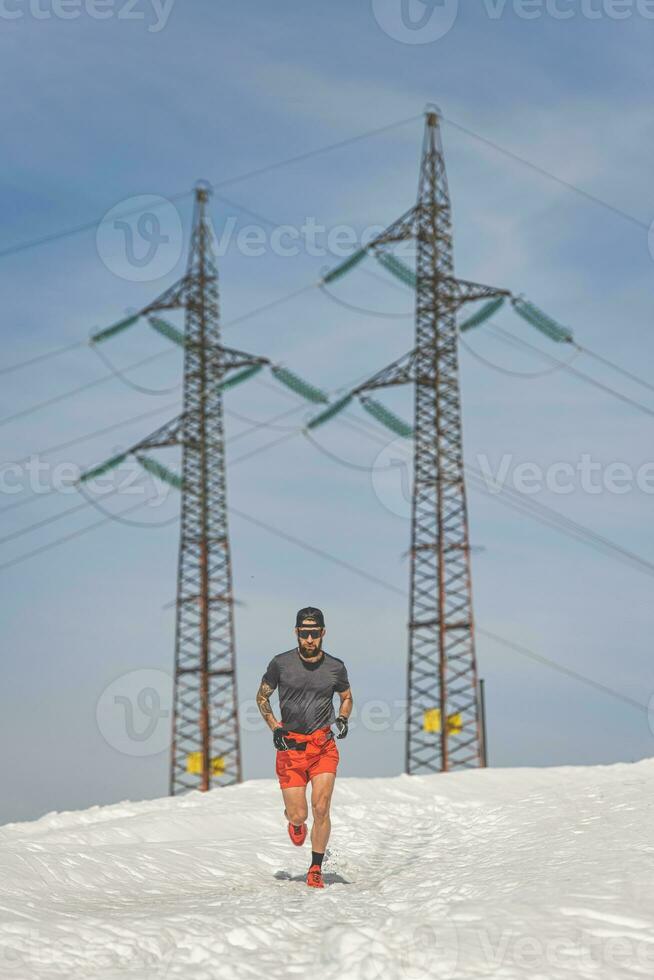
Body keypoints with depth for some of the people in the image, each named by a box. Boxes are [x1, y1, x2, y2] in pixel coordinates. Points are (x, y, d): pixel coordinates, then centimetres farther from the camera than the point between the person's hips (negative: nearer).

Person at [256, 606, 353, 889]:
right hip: (290, 746, 0)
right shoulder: (281, 663, -3)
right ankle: (294, 822, 38)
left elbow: (347, 698, 19)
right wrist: (274, 726, -3)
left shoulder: (335, 667, 1)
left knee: (321, 809, -13)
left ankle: (316, 869, 4)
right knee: (298, 815, -2)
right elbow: (262, 696, 11)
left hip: (323, 746, 0)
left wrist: (342, 719, -1)